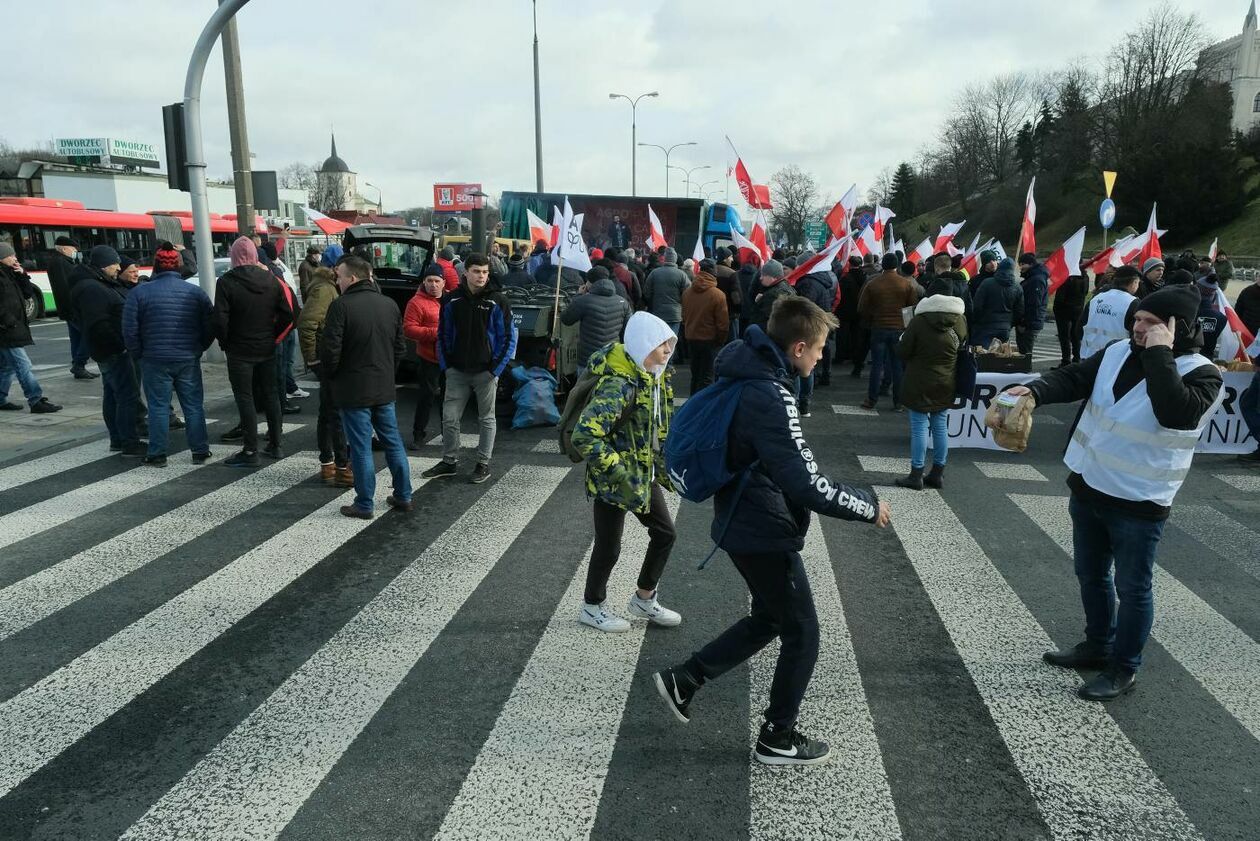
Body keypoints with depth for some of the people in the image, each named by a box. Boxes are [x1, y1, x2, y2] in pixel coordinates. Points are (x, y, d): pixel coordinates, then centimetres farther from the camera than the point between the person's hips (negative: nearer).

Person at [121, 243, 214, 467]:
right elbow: (210, 327, 2)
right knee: (194, 405, 8)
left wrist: (137, 355, 7)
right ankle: (200, 451, 12)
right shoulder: (196, 292, 1)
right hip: (189, 360, 2)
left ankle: (157, 454, 9)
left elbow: (130, 331, -5)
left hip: (155, 360, -1)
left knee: (158, 407, 5)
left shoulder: (139, 293, -4)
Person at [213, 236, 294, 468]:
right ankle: (275, 445, 21)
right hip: (267, 349, 5)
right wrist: (272, 336, 10)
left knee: (245, 399, 0)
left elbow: (220, 319, -17)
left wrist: (225, 343, -2)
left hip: (240, 351, -5)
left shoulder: (226, 282, -12)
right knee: (270, 395, 13)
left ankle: (250, 451, 2)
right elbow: (287, 315, 2)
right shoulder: (270, 279, 3)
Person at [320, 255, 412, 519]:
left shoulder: (341, 305, -15)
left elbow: (330, 349, -16)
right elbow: (400, 347, 9)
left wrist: (331, 375, 1)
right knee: (393, 442, 14)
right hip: (384, 388, 6)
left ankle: (364, 505, 10)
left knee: (361, 448, 2)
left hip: (354, 389, -5)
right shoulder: (389, 304, 5)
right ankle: (403, 497, 21)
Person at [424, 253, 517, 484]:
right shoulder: (452, 300, 3)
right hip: (457, 370, 3)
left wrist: (496, 368, -10)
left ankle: (484, 464, 19)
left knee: (487, 419, 8)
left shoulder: (497, 301, -5)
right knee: (449, 418, 5)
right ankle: (449, 462, 20)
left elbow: (509, 337, -4)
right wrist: (446, 365, 2)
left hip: (486, 371, -2)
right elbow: (443, 335, 10)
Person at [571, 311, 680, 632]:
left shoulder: (655, 376, 1)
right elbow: (585, 435, -34)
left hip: (643, 473, 9)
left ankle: (644, 600, 35)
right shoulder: (620, 384, -27)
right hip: (615, 479, -9)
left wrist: (664, 465, 13)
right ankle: (592, 607, 31)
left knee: (665, 532, 16)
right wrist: (619, 475, -29)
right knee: (609, 546, 7)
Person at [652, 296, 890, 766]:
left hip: (747, 523, 9)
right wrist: (869, 505, -15)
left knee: (769, 619, 25)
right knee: (802, 635, 9)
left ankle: (683, 681, 28)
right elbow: (808, 486, -29)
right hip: (764, 533, -9)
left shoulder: (752, 377, 4)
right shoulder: (769, 398, -28)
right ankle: (778, 739, 26)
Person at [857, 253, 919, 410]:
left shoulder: (872, 284, -4)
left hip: (878, 328, 0)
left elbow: (862, 309, -2)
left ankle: (871, 400, 7)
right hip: (900, 329, 0)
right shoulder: (907, 284, -3)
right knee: (898, 366, 6)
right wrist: (906, 323, 13)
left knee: (876, 365, 6)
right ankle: (898, 403, 9)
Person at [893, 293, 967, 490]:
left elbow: (902, 352, -11)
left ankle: (916, 475, 3)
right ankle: (938, 473, 20)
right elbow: (963, 348, 11)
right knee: (941, 427, 12)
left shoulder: (919, 321, -16)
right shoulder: (960, 322, -2)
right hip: (946, 385, 5)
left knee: (919, 427, 0)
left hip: (920, 385, -4)